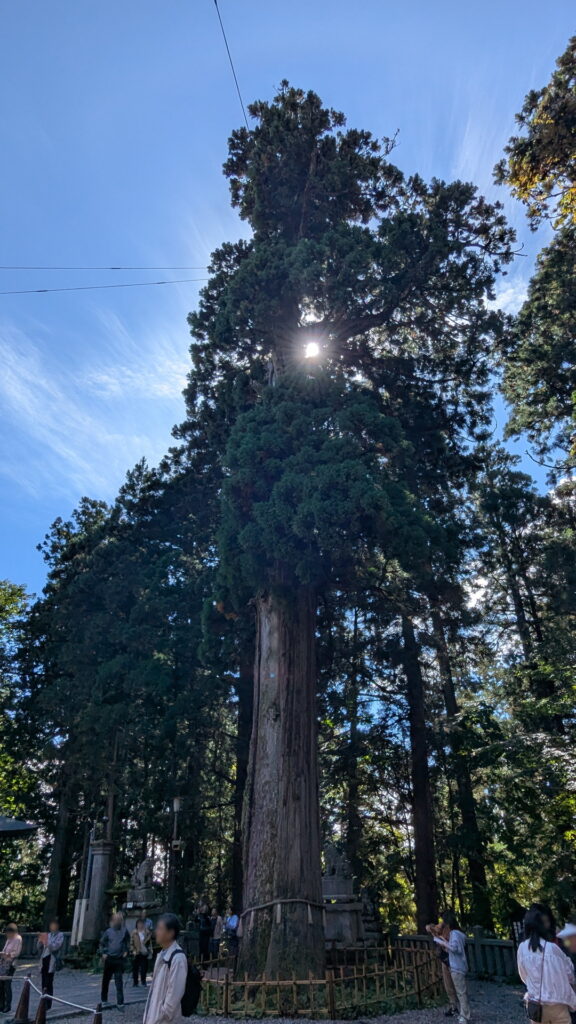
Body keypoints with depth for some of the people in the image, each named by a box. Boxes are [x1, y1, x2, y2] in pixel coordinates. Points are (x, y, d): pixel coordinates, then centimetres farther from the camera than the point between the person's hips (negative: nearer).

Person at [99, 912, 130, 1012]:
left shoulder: (124, 931, -3)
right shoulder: (108, 931, -1)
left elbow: (128, 942, 10)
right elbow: (102, 943, 11)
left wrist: (126, 951, 0)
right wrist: (103, 953, 1)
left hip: (119, 960, -2)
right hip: (109, 959, 2)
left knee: (119, 982, -6)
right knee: (106, 980, 13)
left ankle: (120, 1003, -2)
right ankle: (104, 1001, 31)